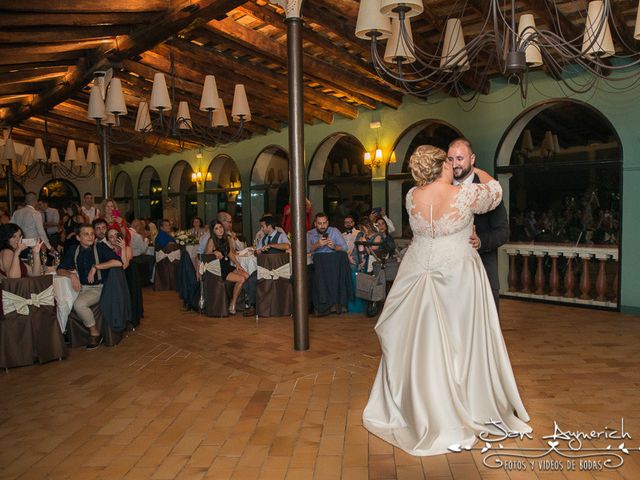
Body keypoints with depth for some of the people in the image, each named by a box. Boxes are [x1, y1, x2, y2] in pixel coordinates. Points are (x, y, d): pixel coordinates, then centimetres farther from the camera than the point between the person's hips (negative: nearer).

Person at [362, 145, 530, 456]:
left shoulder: (412, 196, -3)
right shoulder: (466, 194, -11)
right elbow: (495, 192, 10)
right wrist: (476, 171, 27)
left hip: (420, 274, 3)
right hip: (456, 275, -3)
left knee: (418, 341, 11)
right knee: (459, 342, 10)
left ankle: (416, 408, 27)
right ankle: (465, 407, 25)